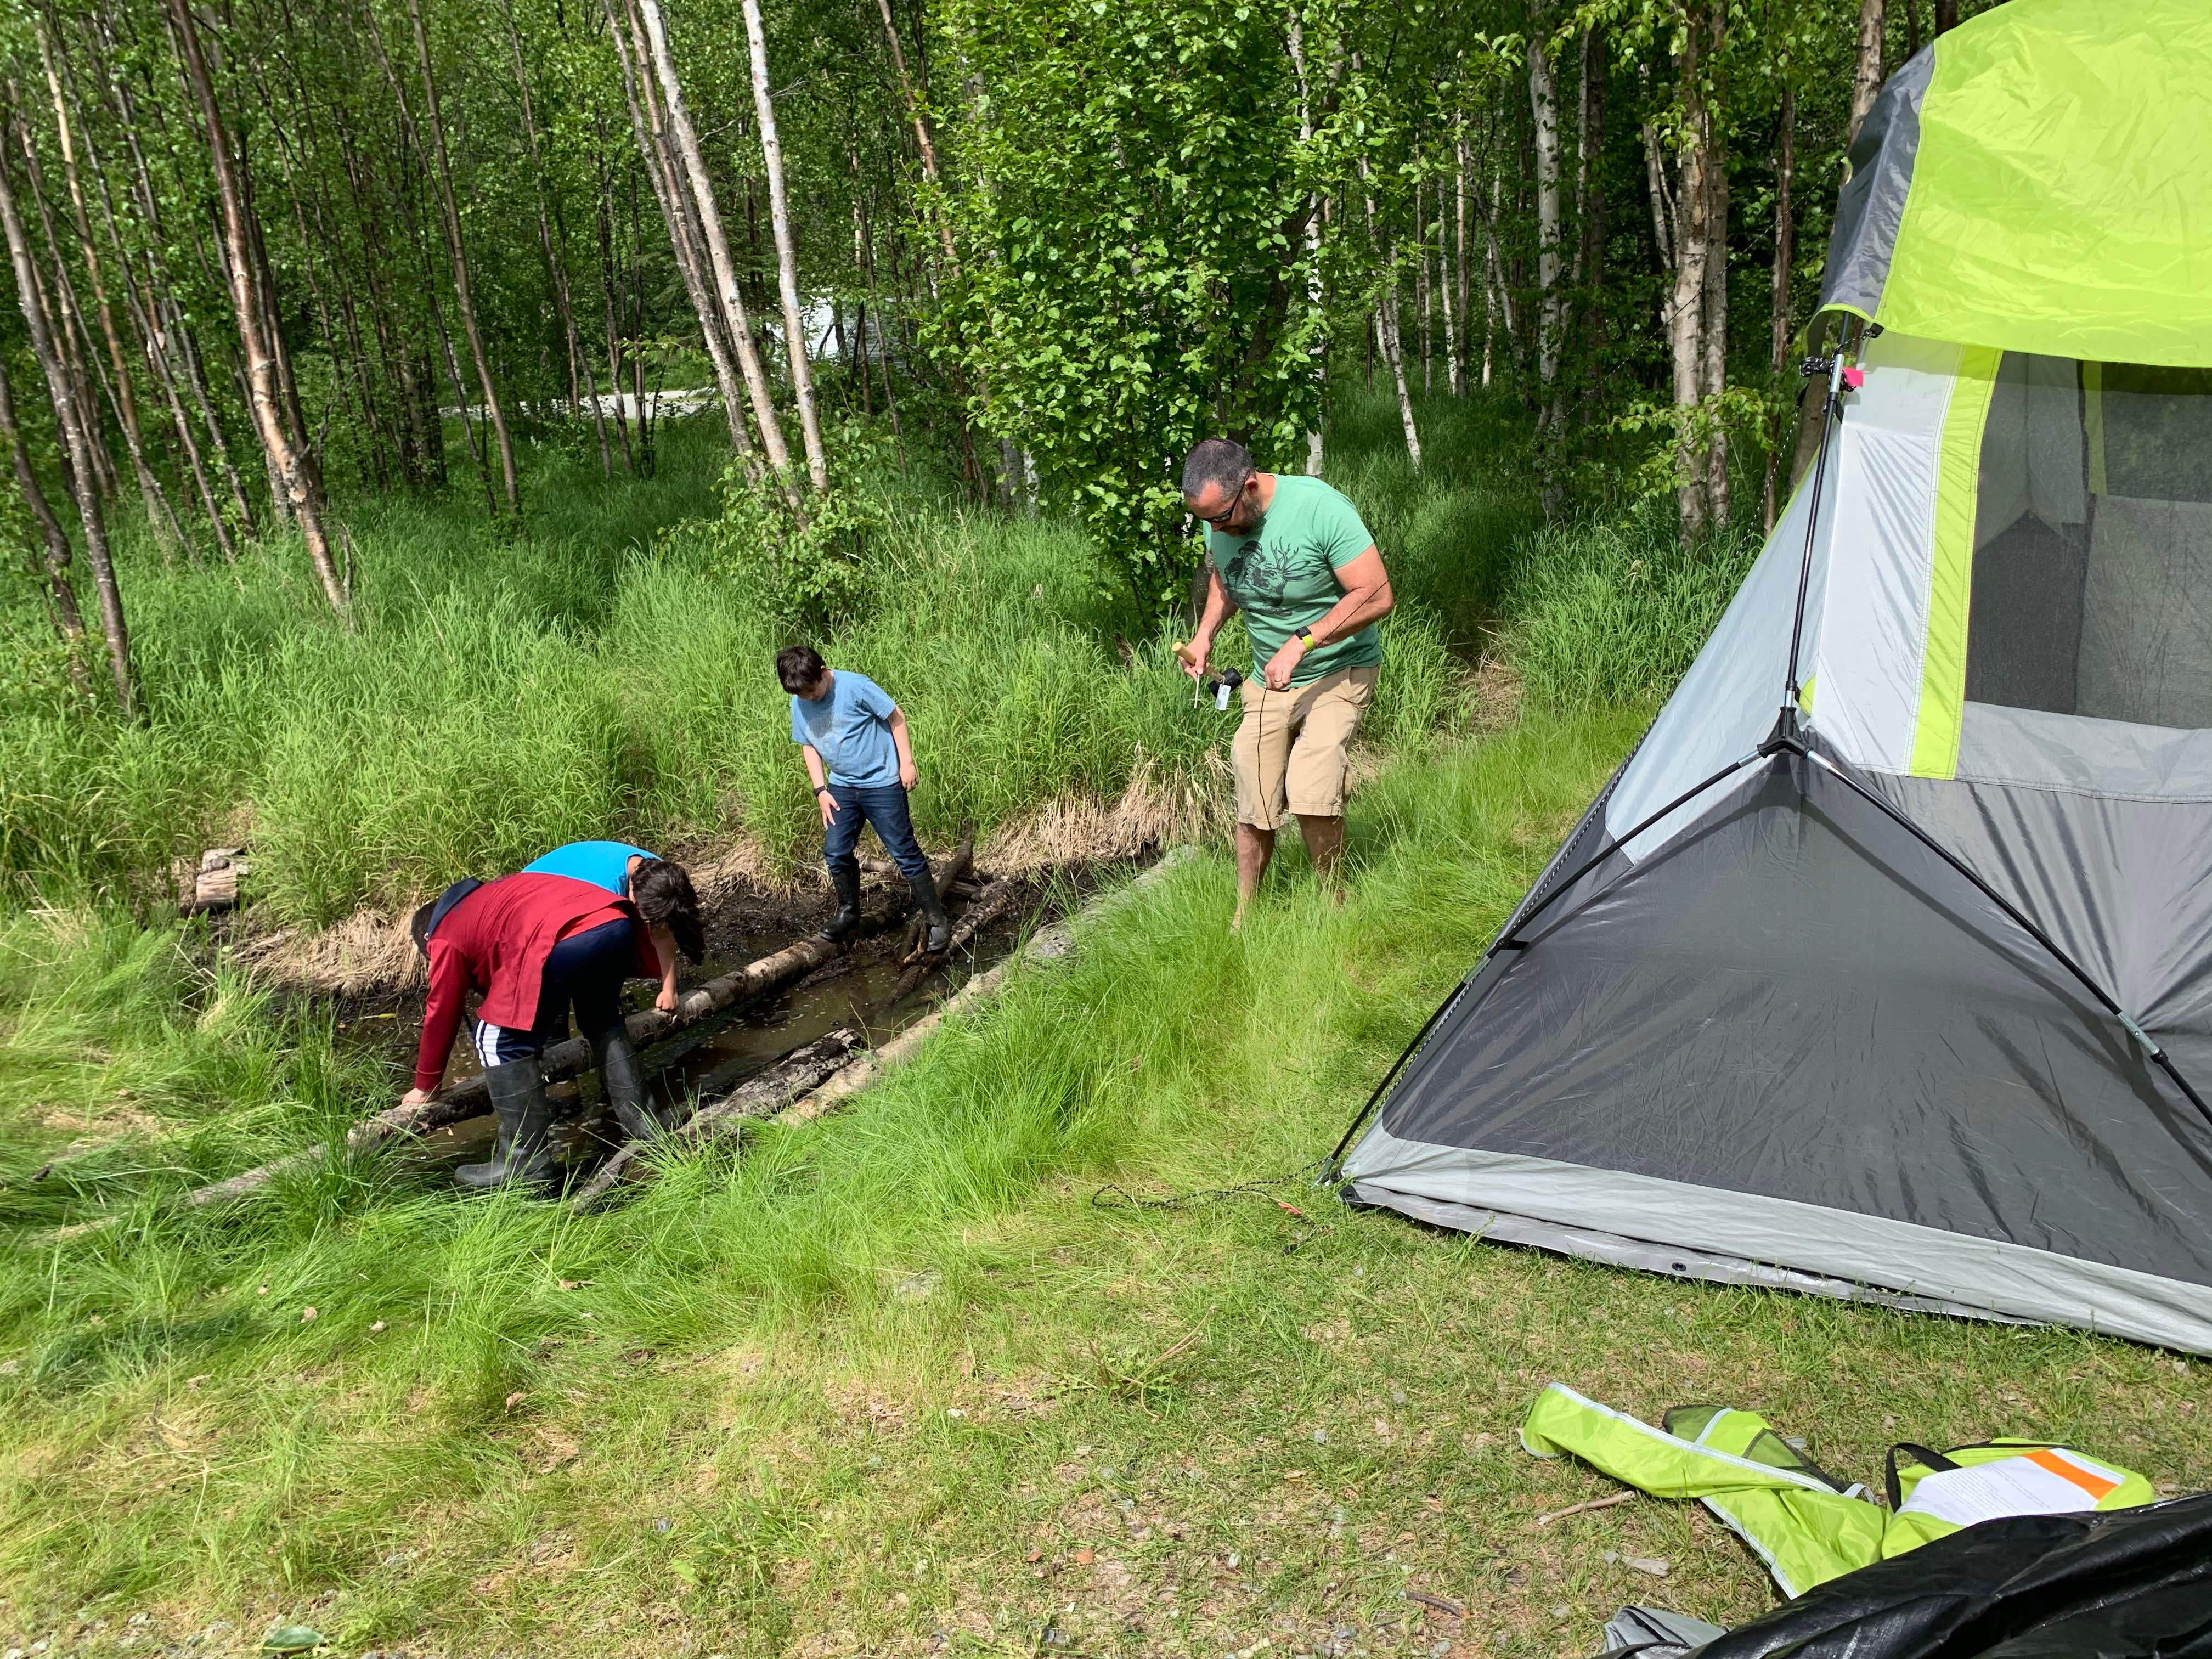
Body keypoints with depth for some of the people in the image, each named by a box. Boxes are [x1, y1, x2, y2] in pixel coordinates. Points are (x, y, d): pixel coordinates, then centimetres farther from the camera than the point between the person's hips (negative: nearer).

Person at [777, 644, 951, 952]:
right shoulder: (799, 705, -1)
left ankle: (938, 920, 5)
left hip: (882, 782, -6)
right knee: (836, 852, 4)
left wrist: (907, 762, -12)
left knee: (904, 852, -3)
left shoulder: (855, 687, -20)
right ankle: (849, 912, 27)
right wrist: (820, 790, 3)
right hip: (841, 786, 6)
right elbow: (808, 746, 11)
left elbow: (896, 718, -12)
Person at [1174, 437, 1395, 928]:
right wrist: (1205, 635, -1)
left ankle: (1334, 906, -3)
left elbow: (1376, 596, -26)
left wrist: (1300, 643, -32)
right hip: (1268, 681, 6)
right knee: (1253, 808, 3)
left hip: (1339, 671, -5)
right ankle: (1243, 918, 20)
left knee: (1311, 791, -23)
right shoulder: (1218, 522, -6)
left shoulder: (1320, 508, -25)